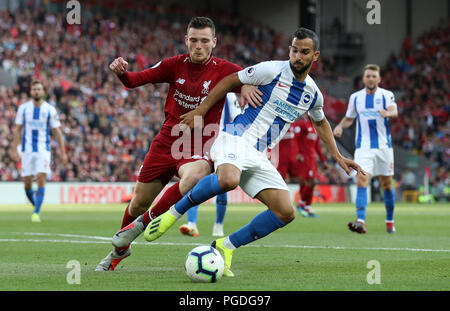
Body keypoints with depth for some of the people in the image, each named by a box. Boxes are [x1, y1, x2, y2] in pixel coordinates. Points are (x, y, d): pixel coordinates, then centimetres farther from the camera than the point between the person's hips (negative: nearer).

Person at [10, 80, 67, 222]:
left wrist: (62, 152, 1)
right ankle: (36, 206, 26)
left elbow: (57, 132, 3)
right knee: (27, 183, 1)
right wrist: (14, 149, 1)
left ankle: (37, 212, -13)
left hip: (43, 150, -2)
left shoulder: (50, 110, 0)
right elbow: (18, 129, 7)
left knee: (41, 179, -16)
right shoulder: (23, 108, 4)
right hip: (27, 150, 2)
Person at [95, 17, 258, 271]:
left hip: (199, 150, -3)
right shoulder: (176, 65, 1)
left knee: (194, 176, -38)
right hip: (166, 143, 3)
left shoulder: (223, 70, -7)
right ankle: (120, 249, 39)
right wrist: (121, 72, -21)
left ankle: (145, 222, -17)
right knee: (138, 203, 9)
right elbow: (135, 80, 2)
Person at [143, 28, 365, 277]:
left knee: (286, 212, -8)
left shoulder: (313, 94, 12)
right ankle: (174, 212, -19)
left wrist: (338, 157, 28)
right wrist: (200, 110, 0)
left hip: (259, 157, 7)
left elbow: (320, 123, 33)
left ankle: (225, 247, 2)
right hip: (237, 138, -7)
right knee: (228, 180, -40)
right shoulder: (272, 70, -7)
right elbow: (230, 81, 2)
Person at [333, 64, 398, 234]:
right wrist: (340, 125, -2)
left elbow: (394, 111, -21)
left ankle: (390, 221, 26)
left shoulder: (387, 95, -2)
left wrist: (387, 113, -45)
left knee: (387, 185, 8)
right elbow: (349, 118, 20)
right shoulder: (355, 97, 7)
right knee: (362, 181, -17)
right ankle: (361, 221, -28)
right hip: (363, 147, 1)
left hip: (384, 146, -1)